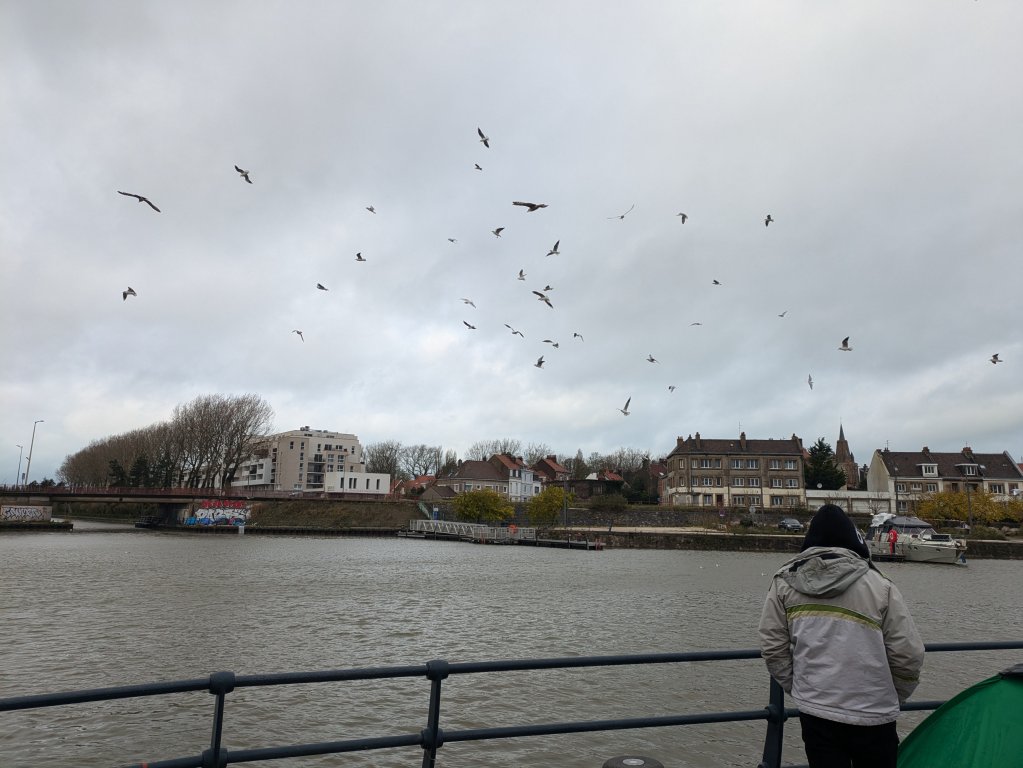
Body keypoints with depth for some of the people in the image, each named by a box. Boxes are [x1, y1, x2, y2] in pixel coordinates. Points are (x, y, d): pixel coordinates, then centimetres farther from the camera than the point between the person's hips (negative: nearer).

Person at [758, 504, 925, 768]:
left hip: (815, 714, 1)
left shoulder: (784, 582, -2)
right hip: (873, 716, -1)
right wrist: (893, 699, 12)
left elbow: (772, 647, 0)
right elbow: (908, 655, -6)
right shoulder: (880, 586, -8)